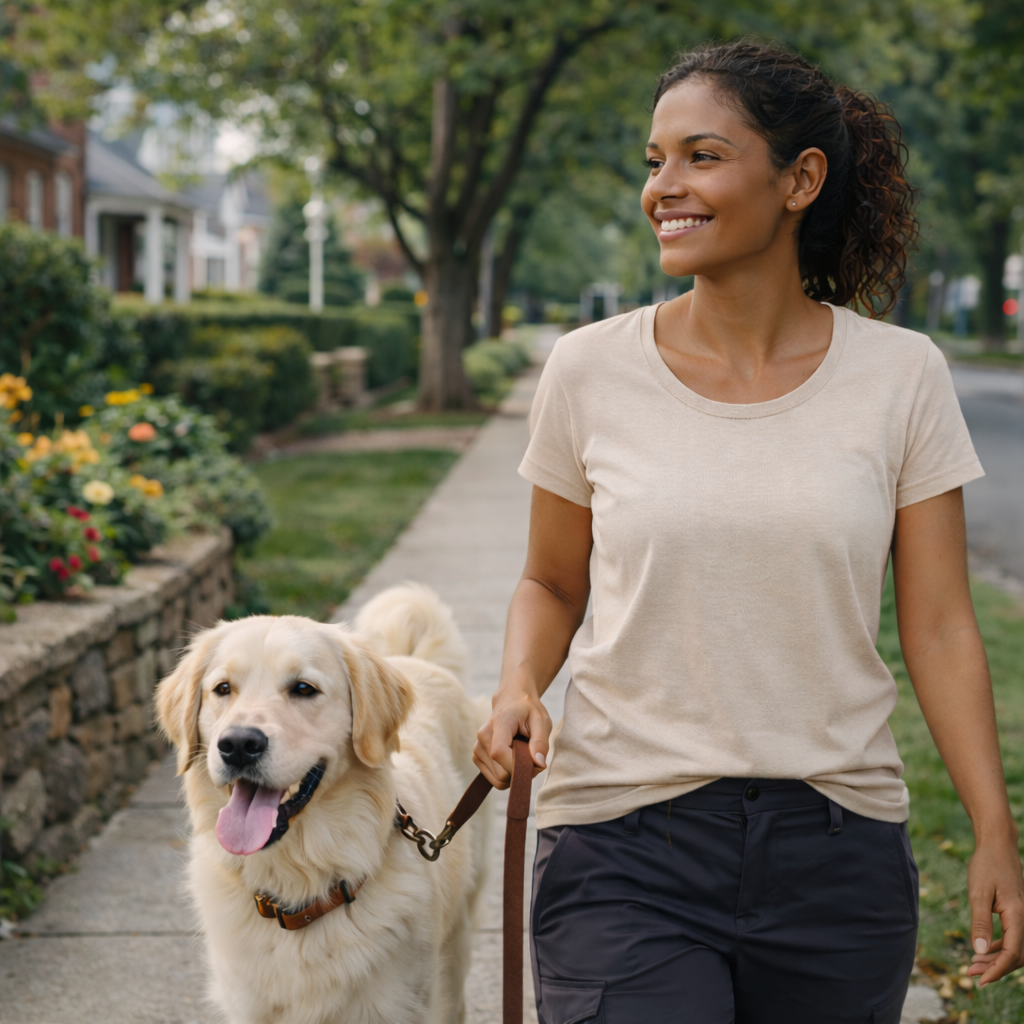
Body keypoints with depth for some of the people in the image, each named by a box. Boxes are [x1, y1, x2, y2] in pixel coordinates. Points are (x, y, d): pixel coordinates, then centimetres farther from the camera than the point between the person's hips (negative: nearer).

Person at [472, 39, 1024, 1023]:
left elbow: (939, 623, 0)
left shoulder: (900, 375, -1)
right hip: (624, 837, -1)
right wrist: (519, 685, -10)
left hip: (836, 849, 1)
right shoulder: (590, 370, -1)